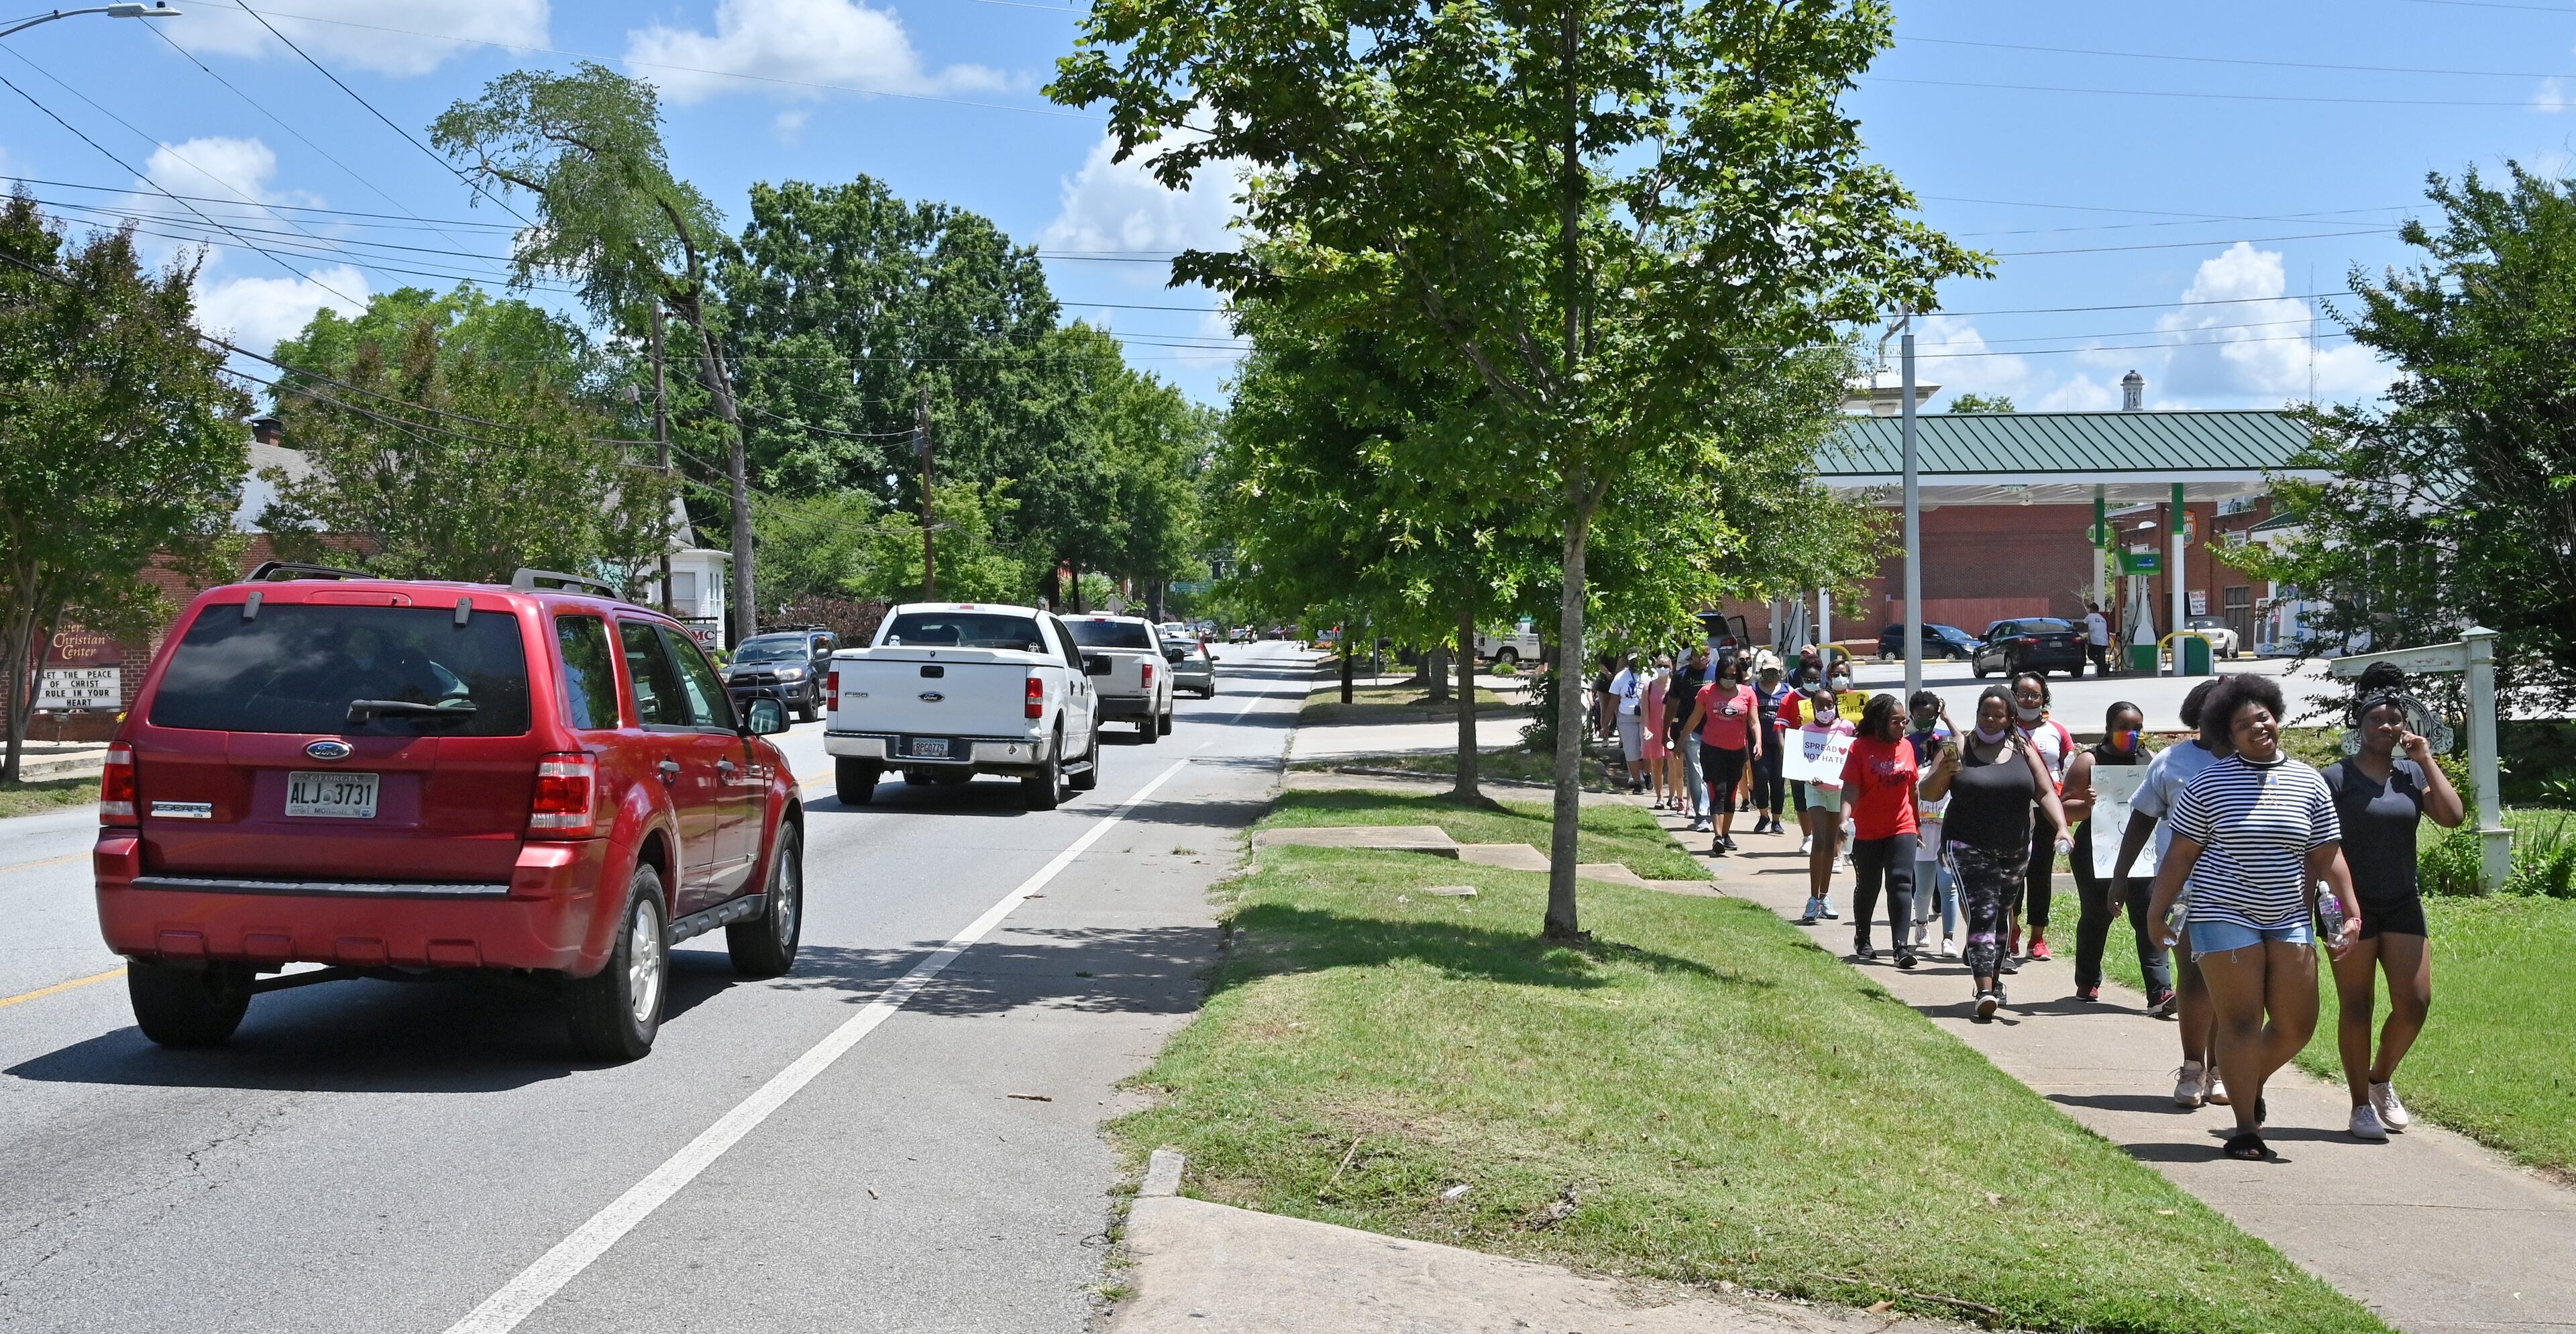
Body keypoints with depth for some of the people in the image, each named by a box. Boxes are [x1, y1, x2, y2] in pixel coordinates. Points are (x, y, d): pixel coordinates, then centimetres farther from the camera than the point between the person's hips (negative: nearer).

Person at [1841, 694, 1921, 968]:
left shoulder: (1906, 746, 4)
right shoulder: (1861, 747, -8)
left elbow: (1912, 787, 15)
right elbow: (1851, 789, -11)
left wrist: (1917, 822, 19)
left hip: (1902, 829, 2)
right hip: (1867, 832, -2)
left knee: (1901, 884, -10)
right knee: (1867, 887, 12)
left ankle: (1902, 946, -14)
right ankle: (1862, 942, 31)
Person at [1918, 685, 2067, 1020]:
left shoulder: (2023, 749, 6)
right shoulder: (1960, 748, -2)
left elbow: (2046, 793, 4)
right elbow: (1928, 793, -4)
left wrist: (2061, 827, -12)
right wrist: (1942, 773, -25)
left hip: (2015, 850, 4)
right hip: (1969, 848, -4)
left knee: (2001, 915, 16)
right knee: (1981, 916, -15)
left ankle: (1994, 981, 32)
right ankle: (1985, 992, -22)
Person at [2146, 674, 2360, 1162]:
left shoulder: (2309, 782, 8)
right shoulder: (2210, 782, -1)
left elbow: (2328, 856, 9)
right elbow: (2181, 853, 0)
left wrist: (2351, 912, 1)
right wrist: (2158, 910, -3)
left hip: (2289, 919, 4)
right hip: (2225, 916, -4)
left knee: (2297, 1025, 2)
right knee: (2241, 1021, -6)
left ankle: (2251, 1084, 31)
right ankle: (2246, 1130, 0)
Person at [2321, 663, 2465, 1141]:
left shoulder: (2412, 774, 7)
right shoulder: (2336, 777, -5)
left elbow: (2453, 816, -7)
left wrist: (2426, 759, -6)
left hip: (2402, 904, 4)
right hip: (2352, 905, -4)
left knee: (2415, 1003, 0)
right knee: (2356, 1007, 1)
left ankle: (2381, 1079, 26)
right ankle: (2361, 1106, 11)